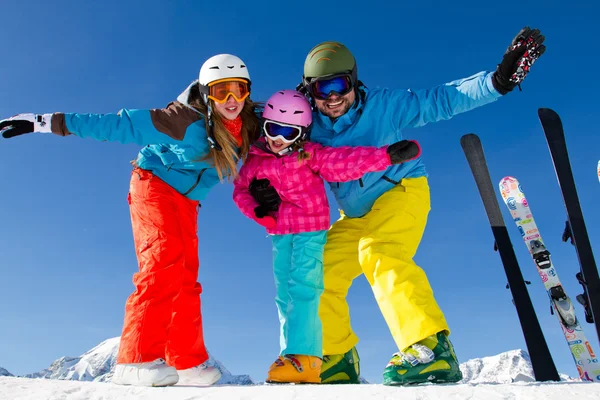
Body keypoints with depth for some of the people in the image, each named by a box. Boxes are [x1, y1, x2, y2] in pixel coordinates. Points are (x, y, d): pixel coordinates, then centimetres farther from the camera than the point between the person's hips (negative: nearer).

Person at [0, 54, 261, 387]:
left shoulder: (249, 124, -7)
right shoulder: (187, 122, -24)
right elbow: (120, 124, -23)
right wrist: (51, 122, -24)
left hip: (186, 202, 6)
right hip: (155, 185, -6)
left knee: (185, 280, 2)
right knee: (165, 261, -24)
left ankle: (188, 364, 5)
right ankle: (136, 359, -24)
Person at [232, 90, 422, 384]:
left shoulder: (310, 155, -10)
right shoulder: (256, 159, 1)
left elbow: (346, 162, -19)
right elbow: (240, 188, 11)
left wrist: (387, 155, -28)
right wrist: (257, 210, -8)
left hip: (310, 229, -5)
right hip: (280, 232, 5)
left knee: (303, 288, -16)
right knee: (284, 295, 5)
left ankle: (304, 359, -17)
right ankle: (295, 361, 11)